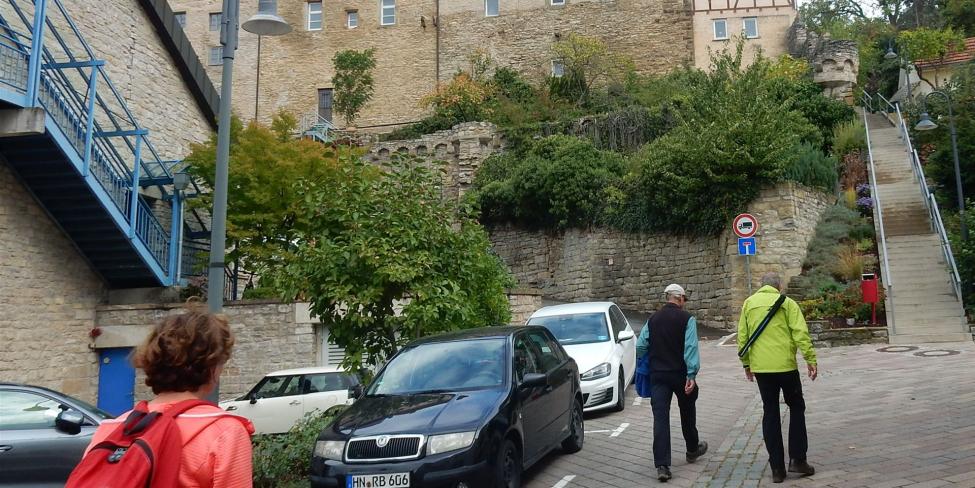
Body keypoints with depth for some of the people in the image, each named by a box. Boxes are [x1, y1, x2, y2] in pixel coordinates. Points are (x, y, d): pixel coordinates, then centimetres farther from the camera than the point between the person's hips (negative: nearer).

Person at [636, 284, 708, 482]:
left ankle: (662, 466, -9)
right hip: (680, 374, -2)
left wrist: (647, 366, 19)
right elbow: (691, 347, -15)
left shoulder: (652, 319, 7)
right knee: (687, 411, 20)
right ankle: (692, 449, 40)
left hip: (657, 374, 2)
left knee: (660, 417, -2)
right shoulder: (687, 319, -6)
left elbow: (640, 346, 4)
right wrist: (691, 375, -17)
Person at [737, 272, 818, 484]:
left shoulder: (749, 303, 8)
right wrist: (811, 359, -7)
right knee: (796, 408, 15)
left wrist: (746, 363, 16)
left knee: (770, 413, 10)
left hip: (760, 367, 3)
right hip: (785, 365, -3)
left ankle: (777, 468, 10)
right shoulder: (787, 302, -2)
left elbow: (742, 336, 8)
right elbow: (801, 333, -11)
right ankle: (797, 459, 11)